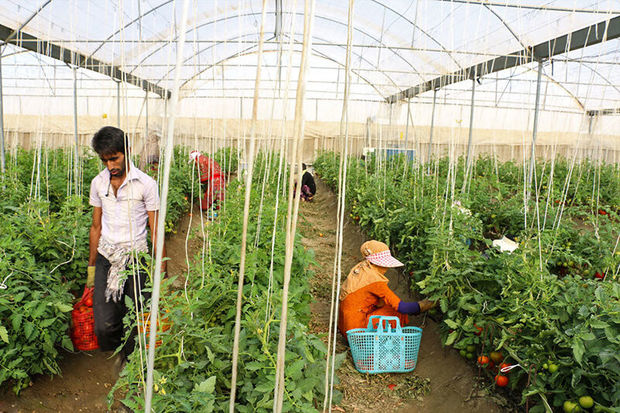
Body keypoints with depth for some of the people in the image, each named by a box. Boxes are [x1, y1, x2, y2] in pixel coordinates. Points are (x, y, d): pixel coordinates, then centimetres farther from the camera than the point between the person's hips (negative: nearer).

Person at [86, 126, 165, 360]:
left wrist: (161, 273, -4)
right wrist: (91, 266, 18)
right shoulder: (98, 183, 7)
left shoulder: (146, 184, -6)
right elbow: (96, 227, 16)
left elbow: (155, 231, -3)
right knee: (104, 326, -4)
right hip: (106, 258, 3)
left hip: (136, 257, -3)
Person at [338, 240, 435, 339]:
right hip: (355, 329, -8)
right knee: (399, 314, -4)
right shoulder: (375, 280, -20)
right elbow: (401, 307, -18)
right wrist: (422, 306, -6)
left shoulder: (360, 267, 6)